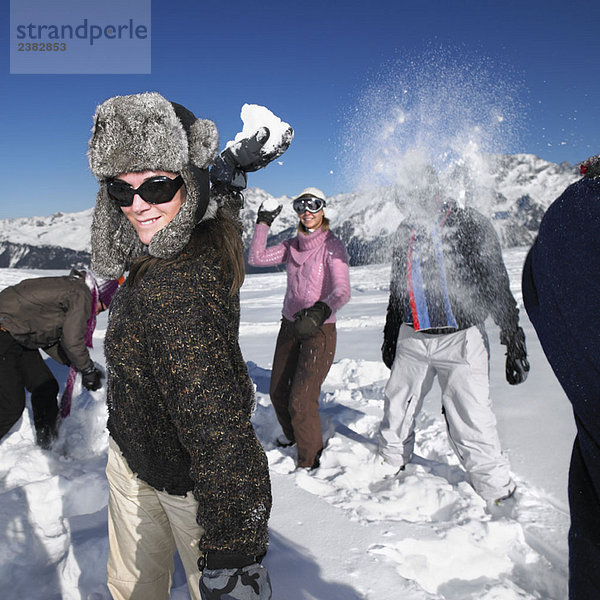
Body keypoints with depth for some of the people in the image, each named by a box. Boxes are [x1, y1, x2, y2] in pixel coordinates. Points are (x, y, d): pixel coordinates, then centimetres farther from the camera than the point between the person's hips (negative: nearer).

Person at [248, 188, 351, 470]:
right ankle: (292, 435, 46)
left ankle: (310, 461, 15)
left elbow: (342, 291, -25)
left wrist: (321, 311, -43)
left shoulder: (332, 246, -13)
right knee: (277, 392, 16)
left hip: (320, 331, -6)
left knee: (301, 400, -8)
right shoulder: (292, 246, 6)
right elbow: (256, 258, 1)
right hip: (290, 326, 6)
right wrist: (263, 223, -1)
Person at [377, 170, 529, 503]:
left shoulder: (470, 225, -7)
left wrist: (515, 345, -8)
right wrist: (390, 336, 22)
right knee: (397, 408, 14)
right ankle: (391, 461, 41)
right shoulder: (405, 232, 8)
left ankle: (496, 491, 20)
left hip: (460, 338, -4)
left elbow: (498, 288, -6)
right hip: (412, 337, 5)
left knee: (470, 422, -4)